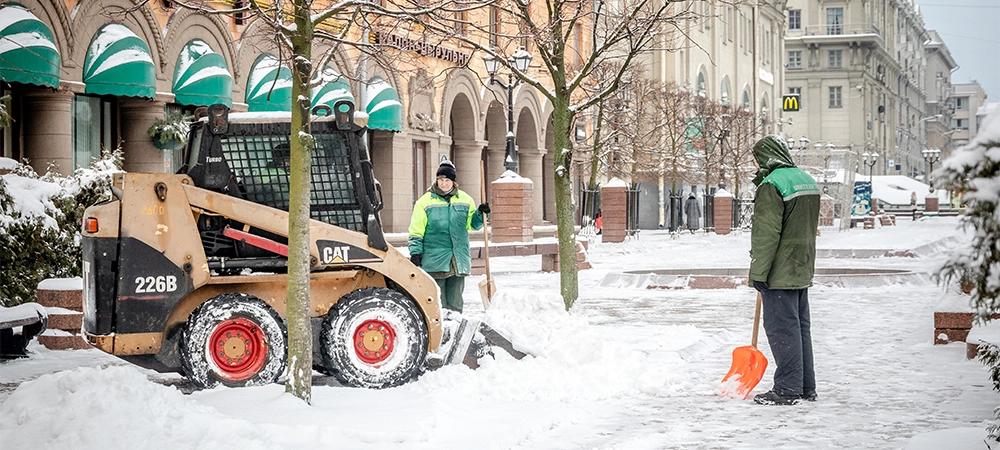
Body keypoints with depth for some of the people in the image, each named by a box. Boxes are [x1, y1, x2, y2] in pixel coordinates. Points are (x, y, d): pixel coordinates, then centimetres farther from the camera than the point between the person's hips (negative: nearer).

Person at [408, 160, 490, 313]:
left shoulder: (465, 200, 9)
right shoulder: (425, 201, 0)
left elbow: (472, 224, 17)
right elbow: (416, 231, 0)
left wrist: (481, 214, -2)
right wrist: (415, 252, -8)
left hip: (459, 260, 3)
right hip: (434, 260, -3)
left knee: (455, 303, 8)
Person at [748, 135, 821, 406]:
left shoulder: (771, 185, -15)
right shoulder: (806, 180, 15)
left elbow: (766, 234, -20)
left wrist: (758, 272, -17)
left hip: (780, 272, -9)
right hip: (802, 270, 10)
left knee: (782, 329, -6)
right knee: (800, 327, 14)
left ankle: (787, 389, -4)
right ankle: (806, 388, 19)